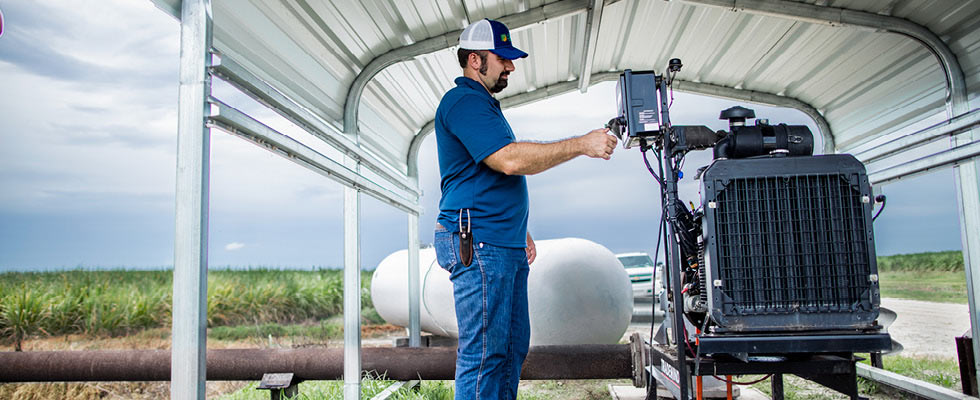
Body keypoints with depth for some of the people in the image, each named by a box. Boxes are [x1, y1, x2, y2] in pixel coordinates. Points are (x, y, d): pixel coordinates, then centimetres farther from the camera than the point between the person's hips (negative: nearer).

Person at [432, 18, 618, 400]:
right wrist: (581, 144, -17)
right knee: (485, 353, -8)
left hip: (507, 245, 10)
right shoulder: (463, 101, -9)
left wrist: (521, 231, 23)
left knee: (512, 347, 11)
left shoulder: (484, 103, 24)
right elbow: (511, 160, -22)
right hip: (478, 244, -10)